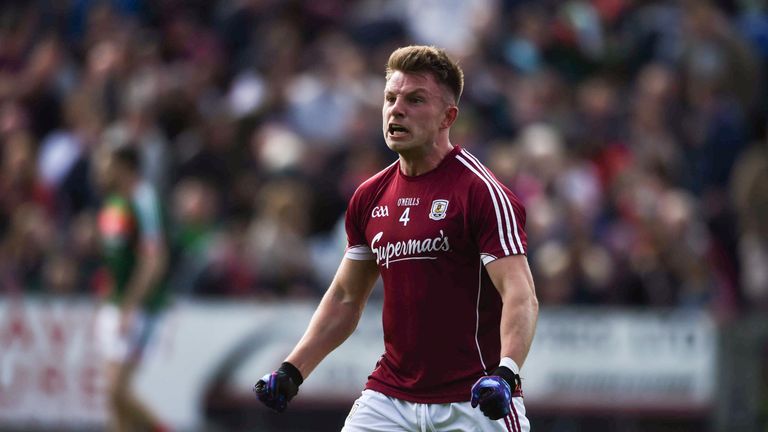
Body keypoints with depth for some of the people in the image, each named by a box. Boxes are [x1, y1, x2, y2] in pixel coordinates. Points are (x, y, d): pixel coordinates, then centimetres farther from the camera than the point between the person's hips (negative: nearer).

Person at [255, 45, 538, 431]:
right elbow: (345, 298, 21)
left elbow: (521, 296, -19)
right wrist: (292, 370, 12)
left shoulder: (482, 192, -10)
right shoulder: (370, 197, 10)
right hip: (389, 397, 5)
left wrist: (506, 373, -35)